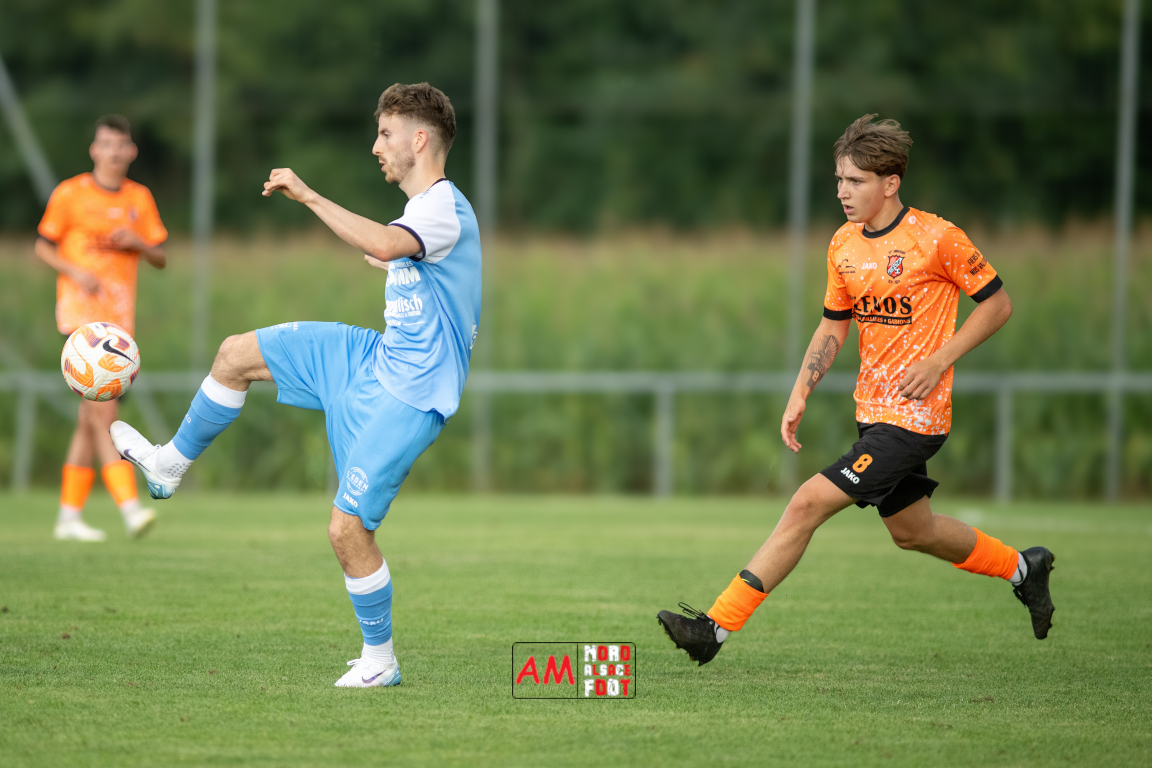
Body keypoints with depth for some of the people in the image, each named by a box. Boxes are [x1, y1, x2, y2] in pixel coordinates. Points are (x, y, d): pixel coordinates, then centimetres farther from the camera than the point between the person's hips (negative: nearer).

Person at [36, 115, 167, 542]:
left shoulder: (139, 199, 12)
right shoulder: (71, 194, -1)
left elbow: (160, 260, 15)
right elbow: (43, 247, 4)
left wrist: (137, 243, -7)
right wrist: (76, 272, -13)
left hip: (120, 315, 5)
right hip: (81, 313, -5)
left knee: (91, 420, 7)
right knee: (104, 413, -17)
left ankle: (69, 515, 13)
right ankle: (129, 507, -26)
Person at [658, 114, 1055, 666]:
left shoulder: (936, 238, -14)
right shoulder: (844, 245, 6)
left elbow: (997, 304, -5)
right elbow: (833, 327, 16)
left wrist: (938, 360, -14)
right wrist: (800, 395, 5)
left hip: (914, 415, -8)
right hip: (874, 410, 8)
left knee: (809, 503, -16)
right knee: (911, 531, 21)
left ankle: (715, 627, -16)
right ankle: (1022, 568, 45)